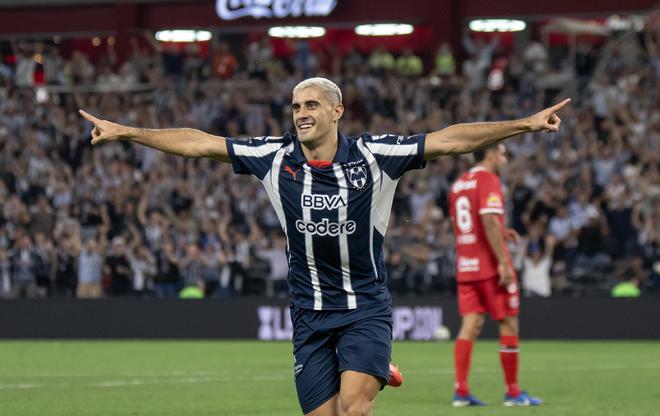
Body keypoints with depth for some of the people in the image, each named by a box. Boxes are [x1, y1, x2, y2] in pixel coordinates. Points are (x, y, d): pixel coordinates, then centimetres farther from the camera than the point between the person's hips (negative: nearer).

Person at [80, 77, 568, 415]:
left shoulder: (372, 155, -8)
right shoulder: (276, 157, -2)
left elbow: (451, 139, -10)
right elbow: (198, 142, 0)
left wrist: (526, 124, -17)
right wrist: (124, 132, 0)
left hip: (366, 308, -3)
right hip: (311, 315, 3)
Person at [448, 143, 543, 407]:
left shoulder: (459, 184, 15)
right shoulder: (489, 180, -11)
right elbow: (489, 220, -22)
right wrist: (503, 262, -23)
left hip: (465, 266, 7)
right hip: (490, 266, -7)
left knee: (471, 324, 3)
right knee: (509, 324, 1)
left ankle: (461, 391, -5)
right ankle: (512, 392, 4)